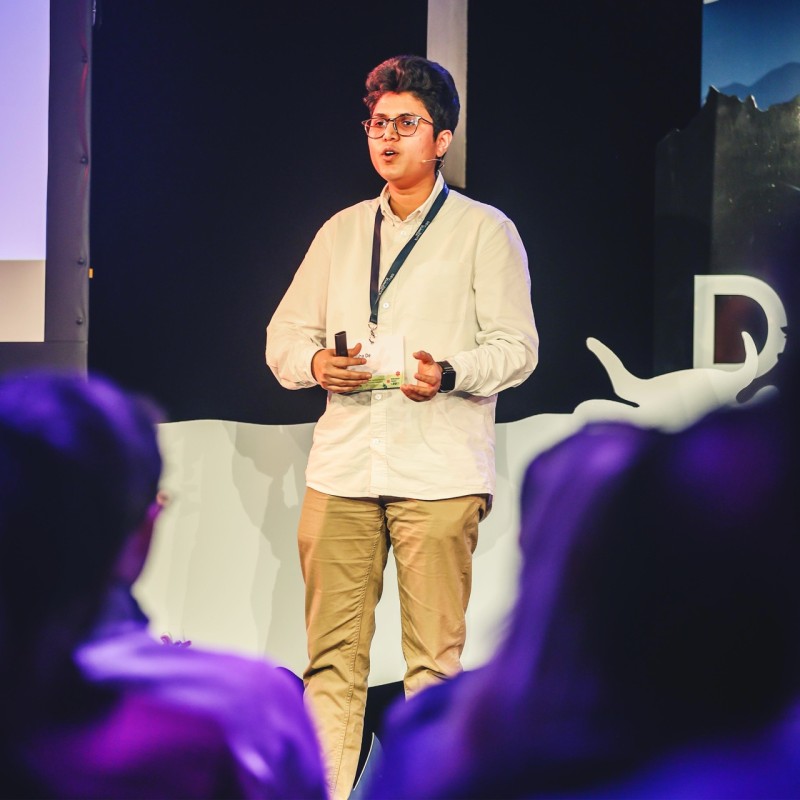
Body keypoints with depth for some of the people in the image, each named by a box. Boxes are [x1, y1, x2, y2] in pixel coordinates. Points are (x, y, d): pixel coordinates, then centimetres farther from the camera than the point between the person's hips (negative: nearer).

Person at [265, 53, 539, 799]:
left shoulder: (485, 231, 6)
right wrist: (315, 363, -4)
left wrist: (451, 373, -19)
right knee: (332, 655, 1)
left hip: (438, 473, -4)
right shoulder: (341, 231, 19)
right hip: (341, 465, 4)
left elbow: (516, 346, 0)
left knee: (434, 659, -5)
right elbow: (283, 335, 19)